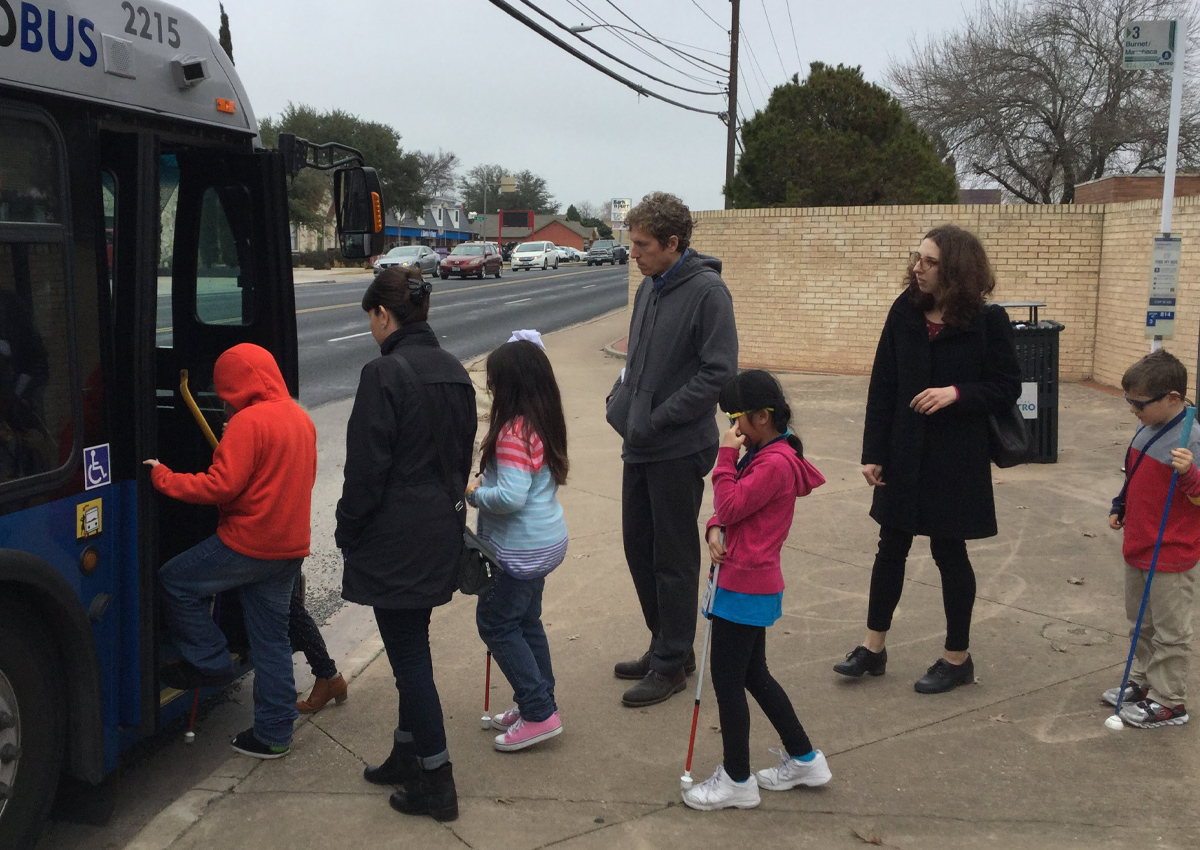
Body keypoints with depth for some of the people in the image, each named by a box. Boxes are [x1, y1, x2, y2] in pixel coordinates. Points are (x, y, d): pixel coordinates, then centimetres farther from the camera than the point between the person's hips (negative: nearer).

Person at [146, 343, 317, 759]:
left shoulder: (249, 421, -17)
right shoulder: (300, 418, 11)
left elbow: (220, 486, -21)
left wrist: (164, 478, -11)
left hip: (247, 544, -9)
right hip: (290, 545, 9)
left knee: (175, 581, 10)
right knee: (272, 638, 14)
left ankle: (209, 662, 16)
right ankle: (274, 732, 19)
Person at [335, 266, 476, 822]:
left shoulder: (384, 374, -17)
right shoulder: (455, 372, 8)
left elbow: (366, 467, -17)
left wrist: (346, 531, -5)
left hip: (395, 539, -8)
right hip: (441, 532, 8)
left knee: (407, 652, 1)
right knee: (412, 646, 20)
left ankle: (436, 781, 9)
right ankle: (408, 754, 33)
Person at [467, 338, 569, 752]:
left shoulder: (513, 432, -24)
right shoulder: (544, 422, 5)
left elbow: (511, 497, -32)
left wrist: (474, 492, -16)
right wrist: (487, 484, 7)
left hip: (520, 550, -9)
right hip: (546, 540, 10)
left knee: (496, 623, 3)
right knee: (526, 621, 20)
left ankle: (538, 713, 5)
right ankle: (539, 704, 29)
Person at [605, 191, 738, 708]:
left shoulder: (706, 291, -14)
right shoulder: (649, 287, 10)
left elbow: (718, 372, -19)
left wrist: (657, 418, -19)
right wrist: (620, 400, 3)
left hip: (679, 450, -8)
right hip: (640, 446, 8)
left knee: (673, 558, 3)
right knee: (638, 544, 16)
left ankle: (672, 662, 17)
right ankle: (665, 643, 33)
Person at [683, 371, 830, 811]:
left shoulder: (775, 463, -20)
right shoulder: (763, 455, 12)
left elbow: (731, 506, -19)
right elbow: (730, 509, 14)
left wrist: (726, 456, -14)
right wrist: (715, 529, -6)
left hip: (746, 588, -10)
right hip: (750, 582, 10)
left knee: (727, 680, 0)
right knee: (754, 675, 19)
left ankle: (737, 780, 13)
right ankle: (803, 759, 31)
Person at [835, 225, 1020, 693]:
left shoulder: (987, 320, -10)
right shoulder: (905, 313, -1)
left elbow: (1007, 388, -5)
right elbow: (882, 387, 1)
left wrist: (956, 393, -22)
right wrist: (874, 453, -1)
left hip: (957, 460, -3)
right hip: (904, 456, 4)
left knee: (949, 551, 7)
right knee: (891, 546, 11)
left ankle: (957, 658, 24)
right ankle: (873, 647, 25)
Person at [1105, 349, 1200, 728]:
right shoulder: (1148, 430, 3)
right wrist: (1119, 509, 15)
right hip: (1138, 549, 8)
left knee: (1169, 632, 5)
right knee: (1141, 624, 21)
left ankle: (1169, 703, 17)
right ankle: (1144, 682, 36)